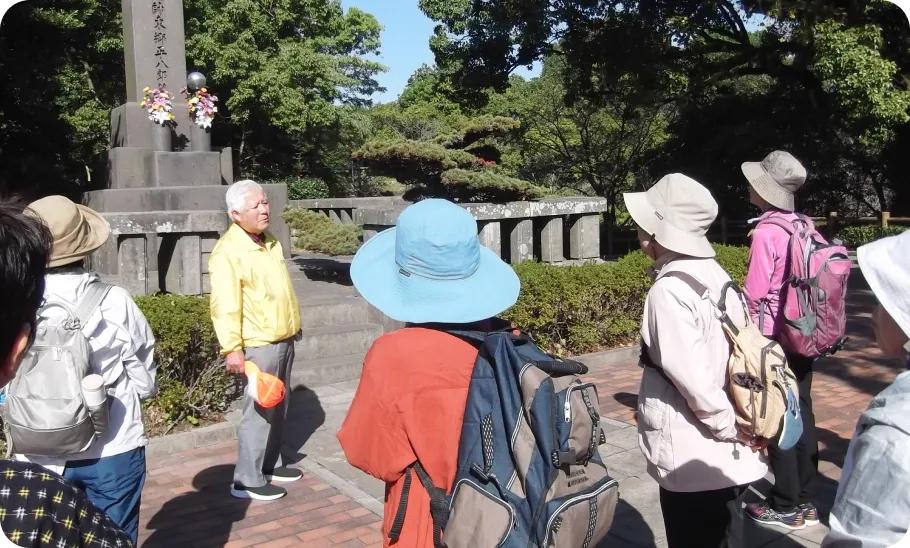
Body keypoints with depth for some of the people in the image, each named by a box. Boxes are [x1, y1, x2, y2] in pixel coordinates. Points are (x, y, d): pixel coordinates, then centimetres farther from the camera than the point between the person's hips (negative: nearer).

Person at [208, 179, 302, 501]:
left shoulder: (270, 243, 10)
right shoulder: (228, 251, -18)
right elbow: (225, 305, -23)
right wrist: (232, 349, -27)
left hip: (283, 341, 9)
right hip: (259, 346, -8)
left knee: (278, 409, 17)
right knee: (259, 412, -4)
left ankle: (271, 464, 30)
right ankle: (247, 481, 6)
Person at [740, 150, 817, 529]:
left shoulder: (766, 232, -18)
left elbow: (754, 293, -17)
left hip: (774, 338, -7)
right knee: (800, 415, 14)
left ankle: (785, 506, 13)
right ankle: (805, 501, 25)